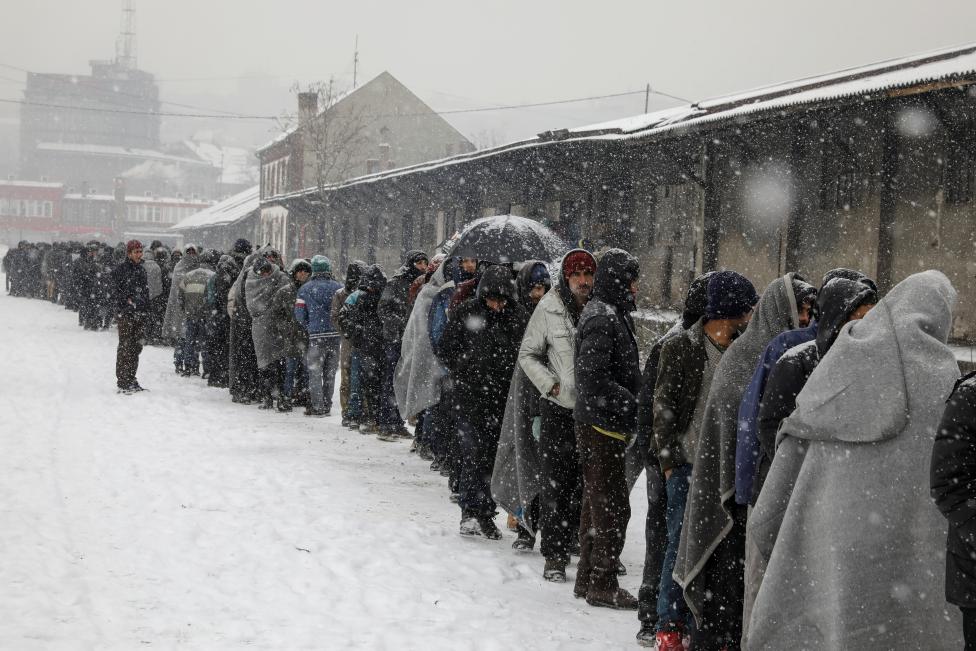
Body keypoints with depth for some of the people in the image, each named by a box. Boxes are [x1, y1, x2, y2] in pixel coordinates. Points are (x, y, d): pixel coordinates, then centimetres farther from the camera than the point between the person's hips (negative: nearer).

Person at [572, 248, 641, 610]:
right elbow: (594, 379, -24)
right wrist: (634, 405, -20)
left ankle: (587, 579, 25)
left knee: (596, 504, 16)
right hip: (604, 425, -10)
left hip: (596, 423, 10)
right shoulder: (603, 319, -18)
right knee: (613, 508, -4)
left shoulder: (608, 315, 15)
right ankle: (602, 585, 3)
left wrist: (634, 402, 11)